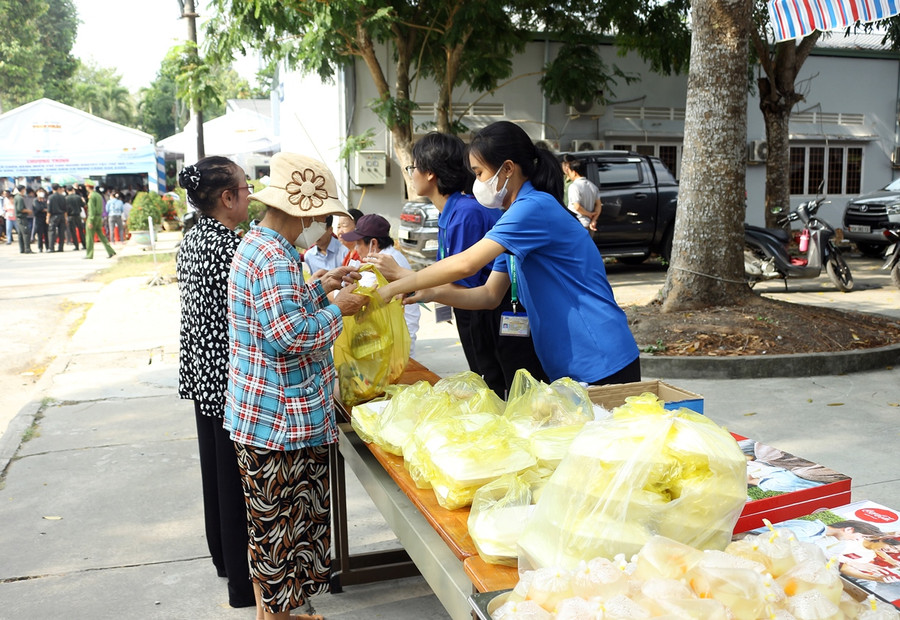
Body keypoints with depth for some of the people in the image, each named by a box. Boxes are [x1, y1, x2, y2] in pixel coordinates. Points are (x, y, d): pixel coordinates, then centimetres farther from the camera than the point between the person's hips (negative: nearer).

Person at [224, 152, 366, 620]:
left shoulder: (256, 245, 12)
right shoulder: (274, 257, -22)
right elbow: (294, 334, -26)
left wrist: (321, 285, 14)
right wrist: (339, 308, -12)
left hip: (258, 418, 11)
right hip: (280, 423, -11)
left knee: (269, 526, 22)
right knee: (285, 529, 4)